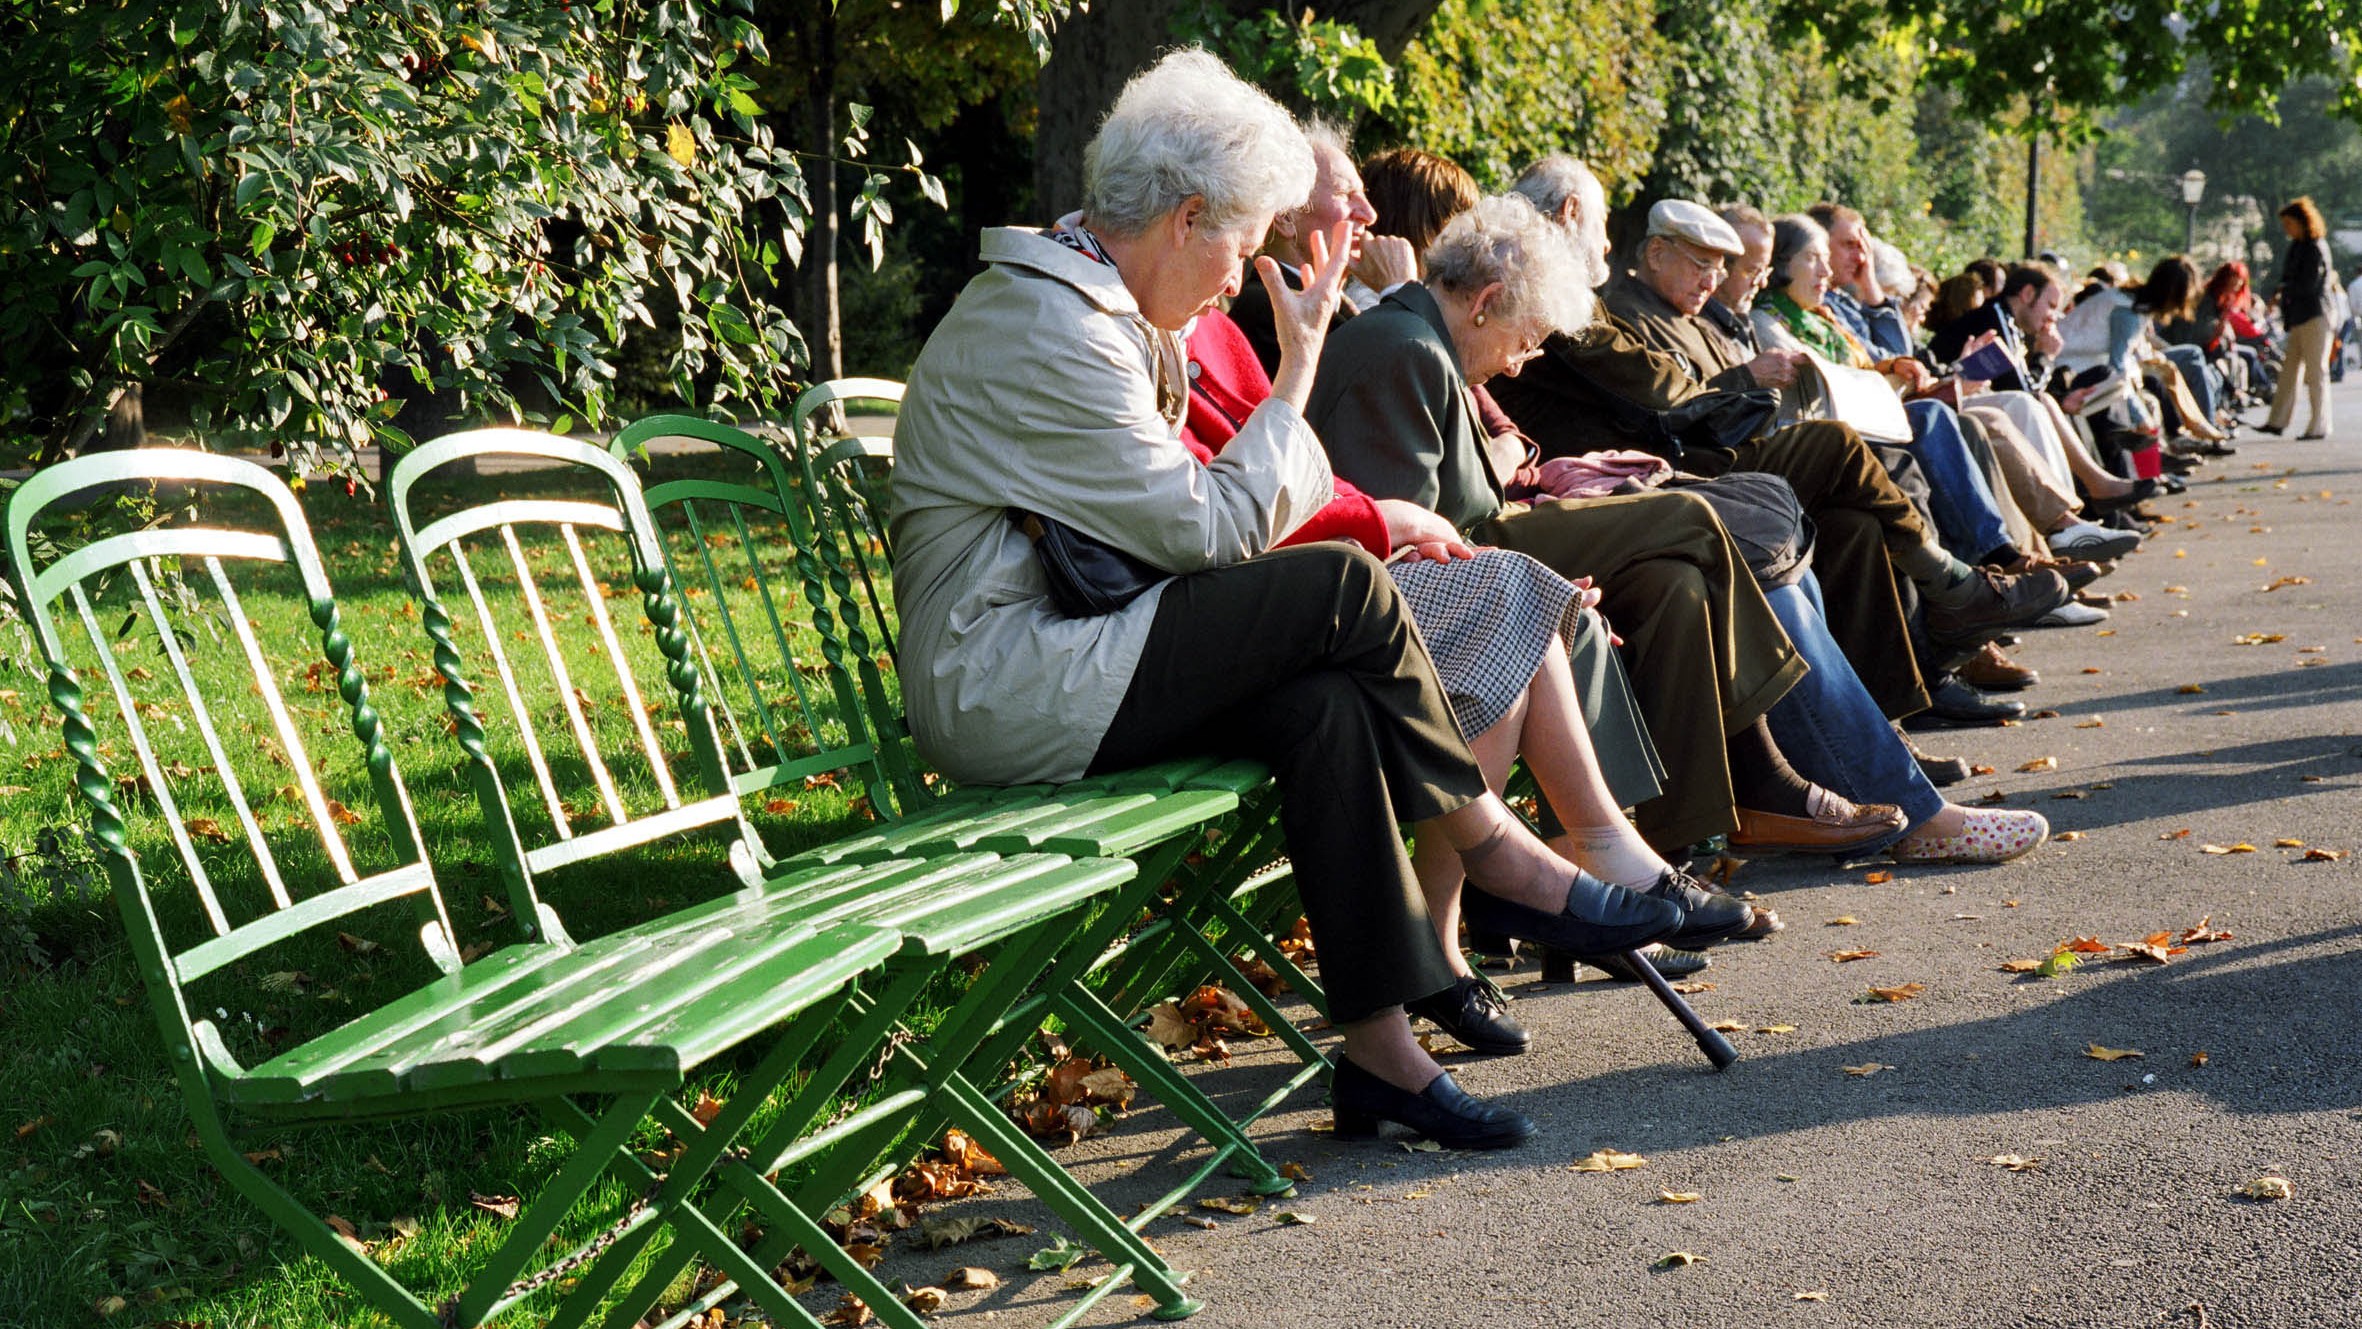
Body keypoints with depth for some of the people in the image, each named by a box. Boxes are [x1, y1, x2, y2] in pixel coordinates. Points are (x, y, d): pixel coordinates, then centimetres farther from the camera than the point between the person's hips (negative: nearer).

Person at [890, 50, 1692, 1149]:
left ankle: (1381, 1049, -13)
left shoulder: (1075, 301, 17)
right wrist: (1300, 371, -6)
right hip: (1002, 694, -10)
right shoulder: (1052, 330, -18)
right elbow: (1212, 529, -18)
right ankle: (1501, 860, -2)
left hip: (1051, 665, 10)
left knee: (1327, 706, -12)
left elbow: (1178, 508, 20)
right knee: (1342, 588, -18)